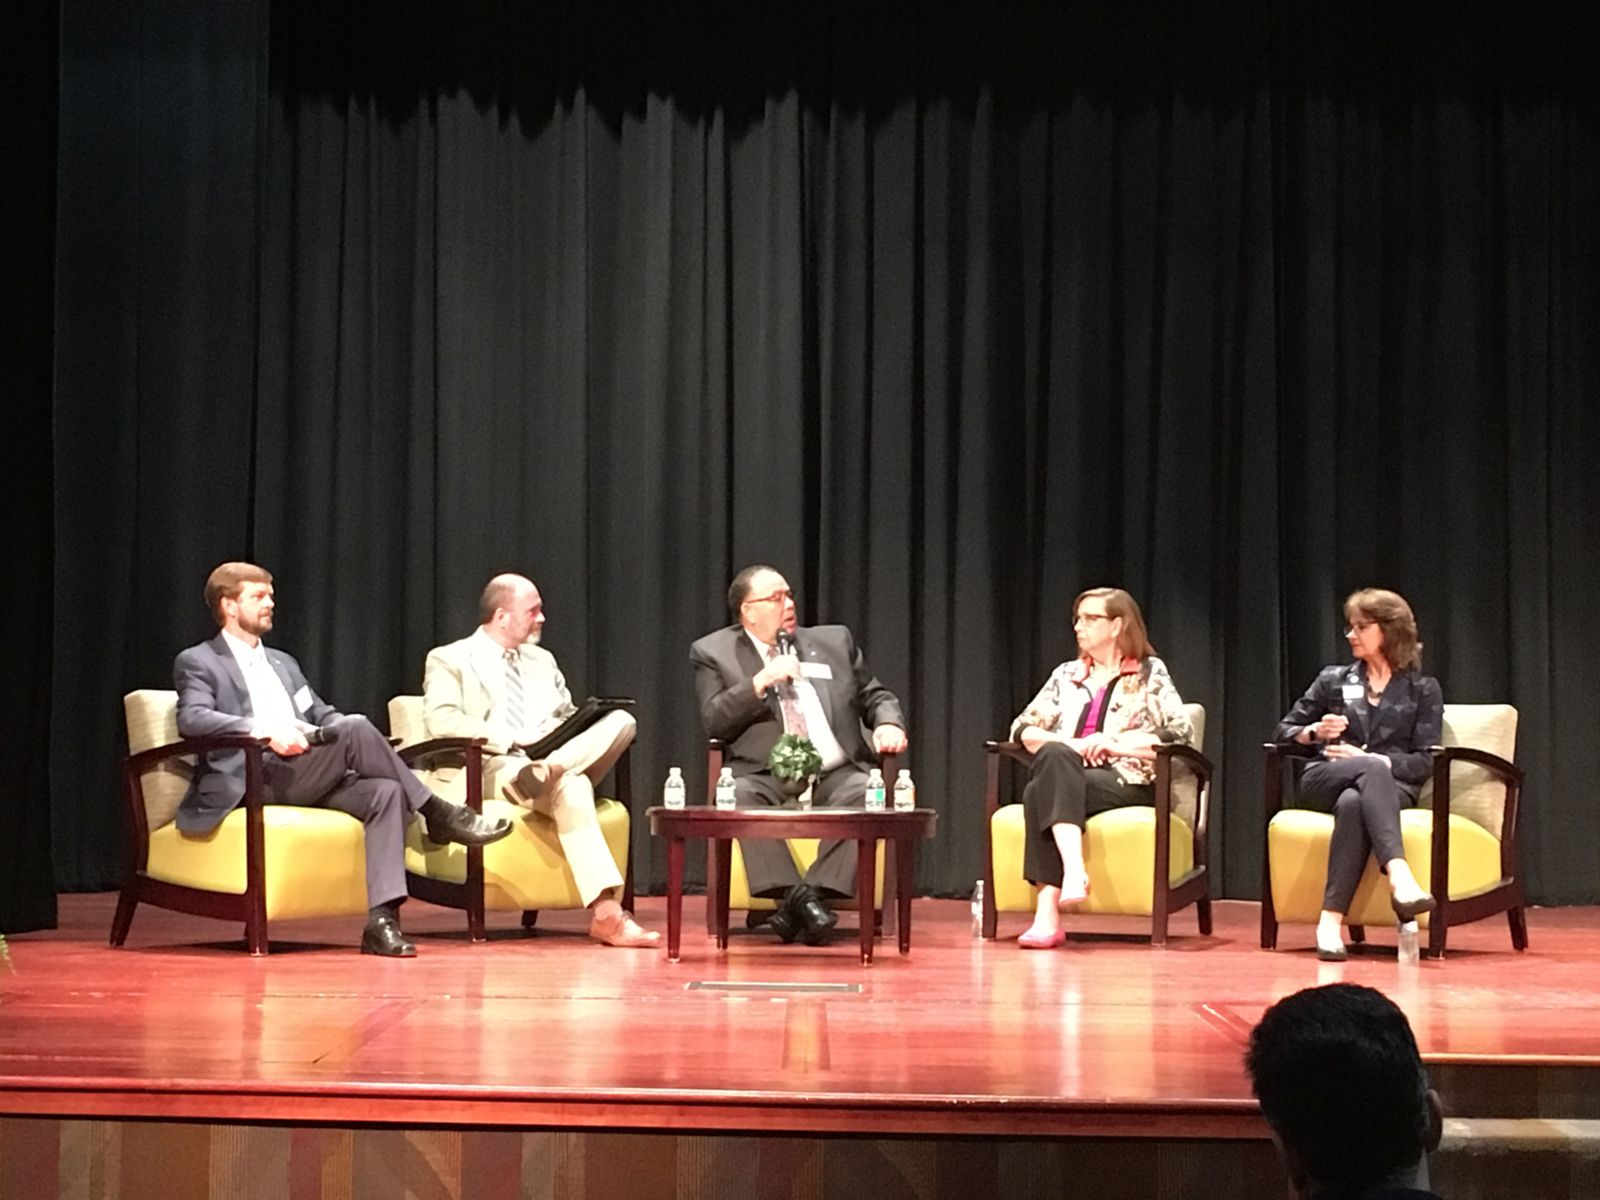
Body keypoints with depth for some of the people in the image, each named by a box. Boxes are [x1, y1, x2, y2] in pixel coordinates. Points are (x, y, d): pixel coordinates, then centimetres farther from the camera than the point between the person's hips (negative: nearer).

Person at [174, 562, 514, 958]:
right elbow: (192, 718, -12)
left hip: (307, 781, 7)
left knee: (384, 791, -24)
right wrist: (263, 729, -27)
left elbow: (323, 715, 27)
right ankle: (436, 813, -14)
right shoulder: (197, 662, 8)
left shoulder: (282, 663, 31)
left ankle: (382, 918, -33)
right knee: (354, 728, -27)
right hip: (256, 777, -7)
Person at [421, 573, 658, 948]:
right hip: (486, 772, -5)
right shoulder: (449, 660, 5)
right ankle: (605, 911, -42)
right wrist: (513, 739, -22)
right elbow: (441, 720, -13)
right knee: (569, 786, -37)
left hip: (557, 762, 6)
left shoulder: (542, 660, 25)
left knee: (620, 721, -19)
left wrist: (557, 751, -4)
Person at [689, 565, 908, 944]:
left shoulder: (835, 641, 19)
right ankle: (792, 894, -33)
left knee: (868, 793, -31)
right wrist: (762, 680, -11)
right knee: (737, 795, -35)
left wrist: (889, 724, -2)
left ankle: (818, 891, -30)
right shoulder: (714, 652, 9)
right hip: (767, 778, -2)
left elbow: (876, 697, 20)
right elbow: (713, 722, -1)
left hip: (835, 775, 2)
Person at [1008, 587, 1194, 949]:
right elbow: (1023, 728, 16)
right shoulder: (1066, 675, 23)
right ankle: (1074, 870, -46)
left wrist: (1113, 742, -11)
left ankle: (1048, 912, -42)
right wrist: (1063, 745, -5)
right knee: (1054, 755, -34)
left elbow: (1182, 732, -1)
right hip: (1064, 776, 4)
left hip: (1126, 782, -3)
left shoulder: (1150, 673, 11)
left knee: (1040, 794, -33)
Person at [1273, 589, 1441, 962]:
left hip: (1390, 786, -1)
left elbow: (1424, 762, 3)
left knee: (1353, 803, -41)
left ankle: (1331, 919, -49)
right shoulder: (1333, 680, 21)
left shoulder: (1423, 690, 14)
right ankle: (1399, 875, -56)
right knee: (1372, 771, -38)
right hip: (1324, 781, 1)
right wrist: (1314, 731, -1)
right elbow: (1282, 731, 21)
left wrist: (1365, 758, -11)